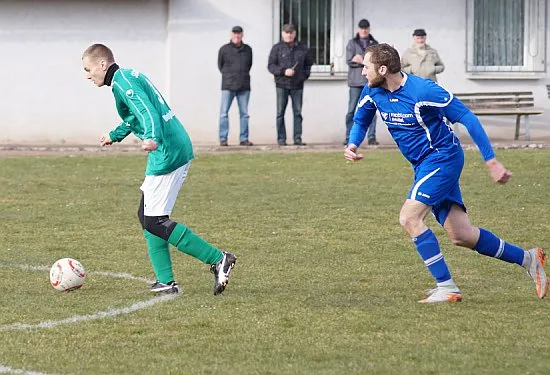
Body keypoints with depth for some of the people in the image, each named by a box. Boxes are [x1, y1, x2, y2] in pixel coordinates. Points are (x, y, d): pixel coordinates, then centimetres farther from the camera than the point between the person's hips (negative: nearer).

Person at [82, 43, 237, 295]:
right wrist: (114, 135, 54)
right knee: (146, 216, 14)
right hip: (179, 149, 11)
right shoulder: (130, 77, 20)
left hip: (168, 153, -10)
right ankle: (166, 282, 12)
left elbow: (146, 110, -27)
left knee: (154, 222, -9)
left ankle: (218, 260, -11)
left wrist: (153, 138, -45)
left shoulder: (121, 82, -10)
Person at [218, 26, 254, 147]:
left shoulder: (247, 49, 9)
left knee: (244, 113, 4)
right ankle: (223, 139, -2)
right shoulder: (224, 49, 0)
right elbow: (220, 65, 10)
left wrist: (244, 75, 10)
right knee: (224, 113, -5)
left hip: (244, 87, 3)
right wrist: (228, 75, 8)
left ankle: (244, 139, 8)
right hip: (228, 86, -3)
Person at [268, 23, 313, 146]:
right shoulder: (277, 48, 0)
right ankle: (281, 139, 2)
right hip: (282, 85, -2)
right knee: (280, 113, -1)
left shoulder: (303, 48, 8)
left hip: (297, 85, 2)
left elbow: (309, 63, 21)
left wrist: (305, 74, 5)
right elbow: (271, 66, -2)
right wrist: (283, 71, -16)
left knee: (298, 113, 2)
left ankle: (298, 138, 6)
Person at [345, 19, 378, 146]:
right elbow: (349, 61, -4)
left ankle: (371, 136, 2)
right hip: (355, 80, -1)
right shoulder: (352, 43, 7)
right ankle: (349, 137, 3)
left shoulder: (374, 44, 13)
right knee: (351, 110, -1)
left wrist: (361, 60, -10)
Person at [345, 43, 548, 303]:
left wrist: (491, 161, -19)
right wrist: (352, 145, -6)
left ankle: (447, 288, -14)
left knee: (409, 218, -19)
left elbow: (467, 118, -18)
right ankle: (527, 259, 16)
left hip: (442, 158, -7)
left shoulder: (423, 91, -22)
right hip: (423, 165, 7)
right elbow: (360, 121, 17)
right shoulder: (373, 92, -2)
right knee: (461, 236, 3)